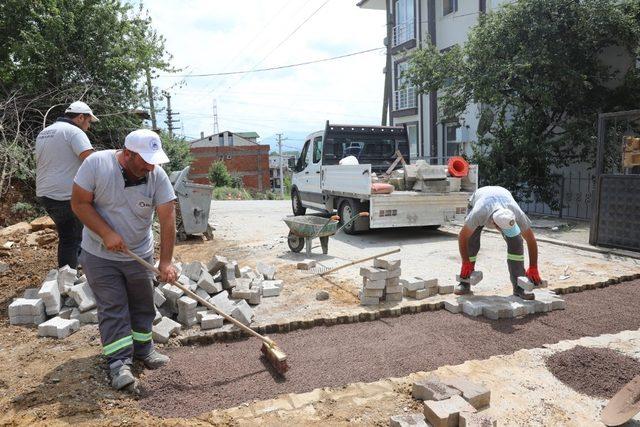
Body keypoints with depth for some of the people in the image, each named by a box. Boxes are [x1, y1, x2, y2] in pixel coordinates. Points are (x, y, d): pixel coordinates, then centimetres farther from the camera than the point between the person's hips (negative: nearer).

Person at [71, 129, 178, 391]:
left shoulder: (157, 175, -16)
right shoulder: (96, 164, -19)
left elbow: (167, 219, -18)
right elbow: (79, 203, -13)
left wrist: (165, 262, -22)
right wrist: (106, 233, -24)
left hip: (140, 255, 3)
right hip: (100, 255, -2)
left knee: (143, 305, 13)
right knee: (112, 309, -1)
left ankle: (143, 349, 30)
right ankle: (119, 362, 6)